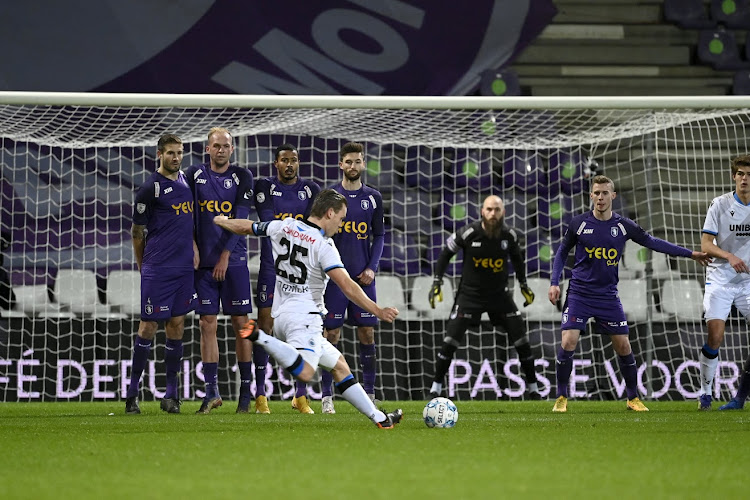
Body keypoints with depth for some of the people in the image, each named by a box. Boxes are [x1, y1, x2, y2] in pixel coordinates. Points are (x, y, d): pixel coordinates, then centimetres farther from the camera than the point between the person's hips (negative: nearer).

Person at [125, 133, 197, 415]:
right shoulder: (150, 188, -7)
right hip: (157, 268, -6)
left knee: (176, 325, 6)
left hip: (184, 265, 6)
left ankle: (171, 394, 10)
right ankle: (132, 393, 4)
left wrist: (193, 247, 11)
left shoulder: (186, 181, 13)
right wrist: (142, 266, 6)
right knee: (149, 326, -4)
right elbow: (137, 232, 0)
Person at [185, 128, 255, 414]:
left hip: (233, 260, -1)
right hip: (203, 261, 1)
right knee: (207, 325, -1)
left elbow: (240, 218, -5)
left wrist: (225, 255, -11)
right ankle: (211, 391, 3)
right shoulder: (195, 175, 6)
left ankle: (246, 391, 4)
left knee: (241, 324, -1)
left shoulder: (242, 177, 2)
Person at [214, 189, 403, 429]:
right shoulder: (323, 246, -13)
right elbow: (347, 286, -23)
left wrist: (222, 220, 45)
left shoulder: (284, 227, 8)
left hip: (281, 315, 9)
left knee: (338, 365, 13)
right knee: (304, 373, -30)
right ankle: (261, 338, -31)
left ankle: (379, 417, 12)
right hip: (304, 316, -9)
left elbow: (244, 227, 24)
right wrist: (378, 311, -23)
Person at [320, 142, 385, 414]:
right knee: (332, 333, -3)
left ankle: (369, 393, 8)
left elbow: (379, 236, 12)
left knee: (367, 333, 1)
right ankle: (327, 396, 1)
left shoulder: (373, 197, 8)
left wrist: (372, 268, -1)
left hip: (363, 277, 2)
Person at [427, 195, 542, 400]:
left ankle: (533, 390, 14)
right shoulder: (468, 233, -18)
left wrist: (524, 285, 16)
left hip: (499, 294, 3)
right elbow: (446, 253, -2)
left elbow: (517, 257, 14)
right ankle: (436, 388, 3)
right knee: (450, 341, -11)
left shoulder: (509, 235, -8)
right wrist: (437, 281, -6)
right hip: (470, 293, -2)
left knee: (522, 341, -1)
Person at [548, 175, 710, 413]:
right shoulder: (579, 223, -4)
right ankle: (561, 398, -1)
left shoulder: (623, 226, 0)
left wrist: (690, 254, 10)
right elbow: (562, 252, 8)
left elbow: (652, 242, 10)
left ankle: (633, 398, 18)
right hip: (579, 293, -2)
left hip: (608, 295, 2)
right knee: (568, 342, -15)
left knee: (623, 346, 1)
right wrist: (554, 283, -2)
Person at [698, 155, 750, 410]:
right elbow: (706, 244, -7)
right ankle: (705, 393, 3)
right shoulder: (720, 204, -4)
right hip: (720, 281, -2)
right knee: (715, 336, -14)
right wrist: (729, 256, -24)